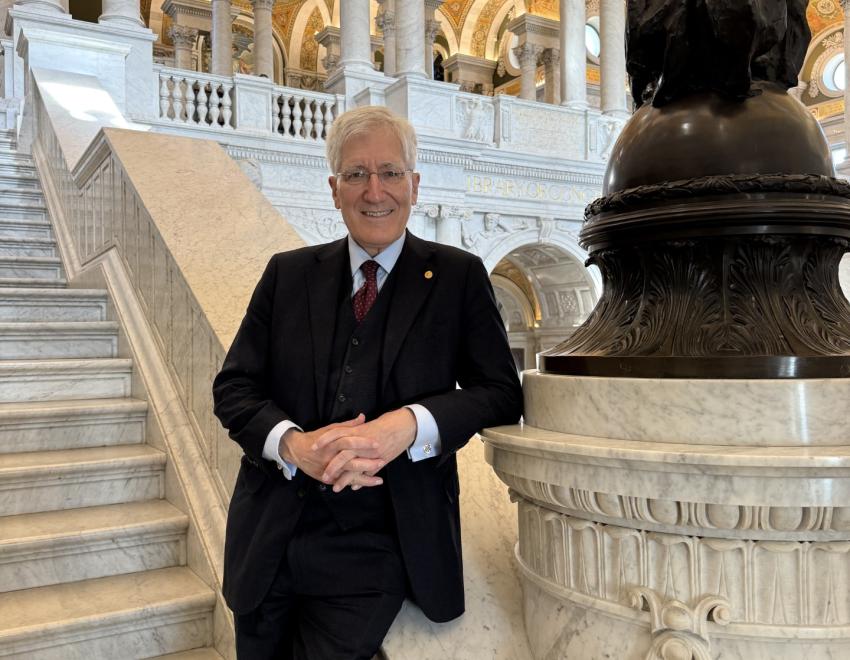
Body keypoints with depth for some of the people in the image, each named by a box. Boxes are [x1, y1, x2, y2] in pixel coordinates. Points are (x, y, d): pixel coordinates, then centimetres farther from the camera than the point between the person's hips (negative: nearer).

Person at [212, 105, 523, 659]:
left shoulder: (458, 276, -1)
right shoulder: (287, 273, 6)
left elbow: (502, 393, -5)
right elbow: (234, 386, 4)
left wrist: (408, 425, -23)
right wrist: (293, 444, -17)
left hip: (378, 550, -2)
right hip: (269, 544, 3)